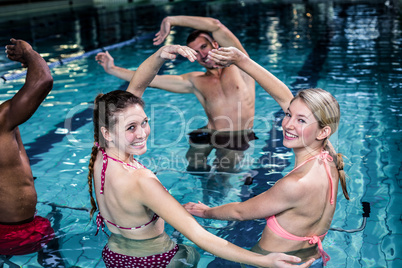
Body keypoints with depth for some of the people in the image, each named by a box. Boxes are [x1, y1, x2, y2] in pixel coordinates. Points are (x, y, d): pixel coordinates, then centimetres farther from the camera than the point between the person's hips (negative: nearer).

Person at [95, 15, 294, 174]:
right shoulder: (195, 82, 9)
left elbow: (215, 26, -14)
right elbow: (149, 79, 6)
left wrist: (171, 20, -9)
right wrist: (113, 69, 2)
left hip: (238, 138, -3)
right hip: (209, 133, 4)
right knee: (193, 169, -11)